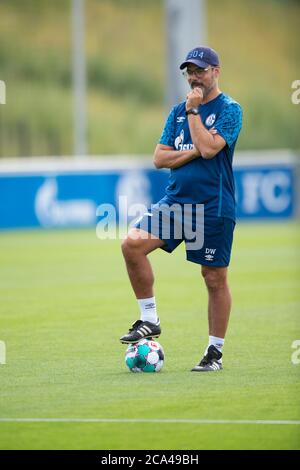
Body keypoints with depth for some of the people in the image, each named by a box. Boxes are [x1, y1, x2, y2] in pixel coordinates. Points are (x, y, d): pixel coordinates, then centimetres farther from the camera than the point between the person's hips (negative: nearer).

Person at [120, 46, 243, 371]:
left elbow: (209, 148, -20)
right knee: (132, 243, -14)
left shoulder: (229, 110, -4)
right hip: (175, 200, 5)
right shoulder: (178, 111, 13)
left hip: (214, 207, -5)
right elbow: (159, 158, 6)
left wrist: (193, 111, -11)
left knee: (215, 278, 1)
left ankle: (215, 352, 12)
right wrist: (194, 152, -8)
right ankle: (149, 320, -4)